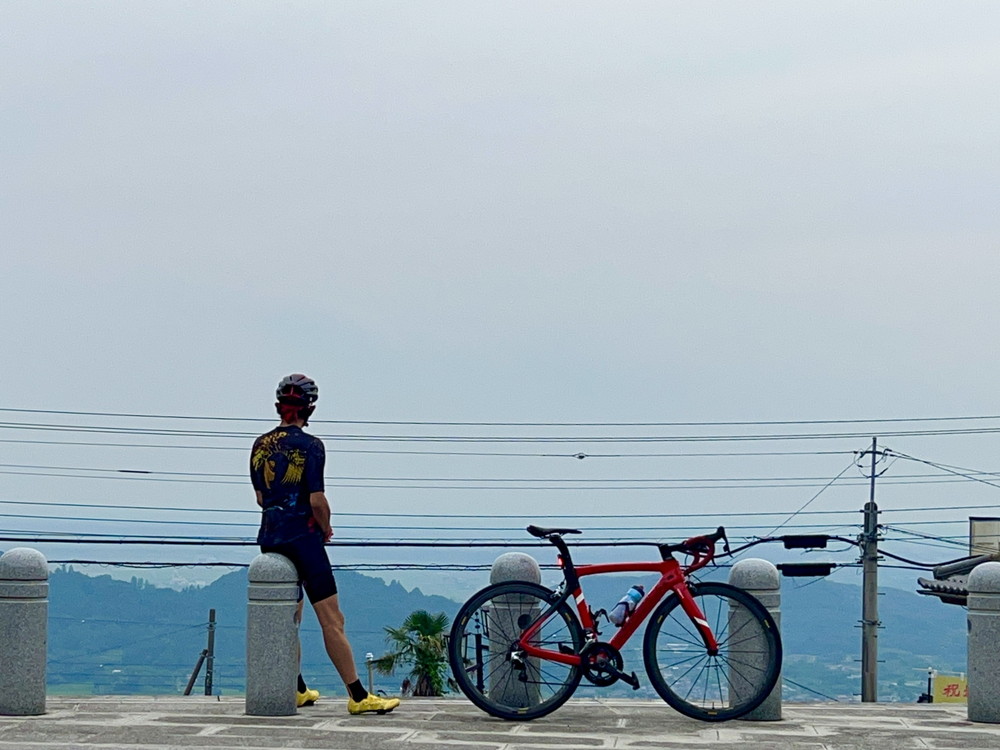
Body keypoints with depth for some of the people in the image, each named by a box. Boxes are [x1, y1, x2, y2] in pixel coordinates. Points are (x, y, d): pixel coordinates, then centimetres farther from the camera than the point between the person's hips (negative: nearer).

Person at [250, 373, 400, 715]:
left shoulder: (260, 445, 8)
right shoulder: (310, 445, -12)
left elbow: (260, 497, 13)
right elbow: (317, 500, -17)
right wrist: (326, 528, 1)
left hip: (270, 539, 7)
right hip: (303, 538, -7)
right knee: (332, 620, -6)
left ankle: (296, 690, 26)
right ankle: (358, 696, -7)